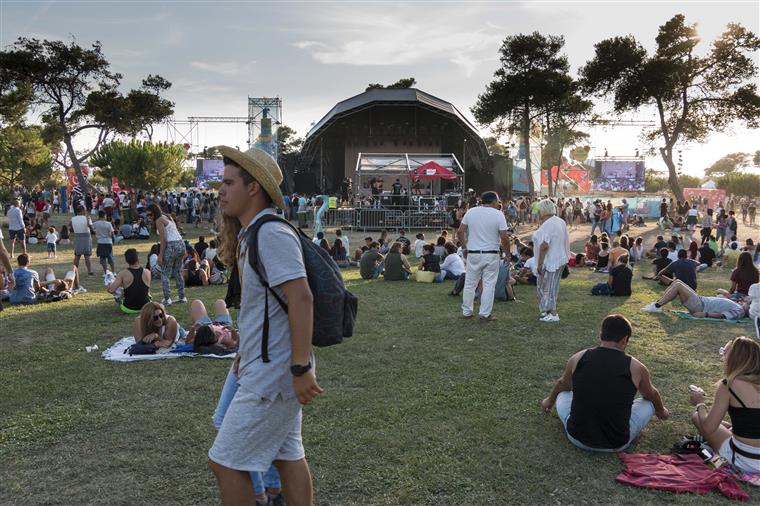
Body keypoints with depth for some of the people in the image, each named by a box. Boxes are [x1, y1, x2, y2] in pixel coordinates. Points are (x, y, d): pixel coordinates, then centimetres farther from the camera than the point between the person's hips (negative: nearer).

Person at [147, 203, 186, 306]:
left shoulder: (159, 220, -6)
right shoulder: (168, 217, 18)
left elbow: (163, 239, -14)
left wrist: (161, 255, -13)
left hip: (171, 246, -9)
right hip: (181, 244, 9)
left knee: (165, 274, 1)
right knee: (177, 272, 18)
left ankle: (167, 299, -2)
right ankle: (182, 297, 22)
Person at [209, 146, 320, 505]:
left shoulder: (272, 233, -18)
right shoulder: (251, 234, 13)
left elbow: (301, 298, -26)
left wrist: (301, 368, -26)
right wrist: (247, 351, 22)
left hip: (272, 374, -10)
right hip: (271, 370, 10)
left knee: (225, 462, 1)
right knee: (286, 455, 18)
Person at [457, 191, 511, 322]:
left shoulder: (471, 212, 2)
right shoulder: (498, 214, -7)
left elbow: (460, 231, 2)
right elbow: (504, 237, -11)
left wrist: (464, 248, 12)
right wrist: (507, 252, 2)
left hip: (473, 254, 3)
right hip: (491, 254, -3)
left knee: (470, 284, 11)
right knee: (489, 285, 5)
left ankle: (466, 312, 17)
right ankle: (485, 314, 6)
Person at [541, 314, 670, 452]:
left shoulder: (578, 359, -1)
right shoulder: (636, 368, -5)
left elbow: (562, 385, 23)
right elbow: (652, 396, 20)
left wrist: (550, 400, 44)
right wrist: (661, 411, 43)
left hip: (577, 438, 2)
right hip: (616, 445, -1)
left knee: (562, 394, 28)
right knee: (649, 402, 21)